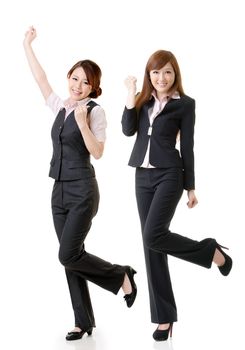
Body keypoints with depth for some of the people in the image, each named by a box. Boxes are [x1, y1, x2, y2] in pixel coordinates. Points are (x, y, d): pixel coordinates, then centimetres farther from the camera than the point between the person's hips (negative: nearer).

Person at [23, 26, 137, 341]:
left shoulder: (95, 111, -8)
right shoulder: (60, 107, 10)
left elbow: (97, 152, -14)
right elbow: (41, 80, 17)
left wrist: (82, 123, -24)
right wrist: (27, 45, 20)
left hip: (82, 191, -6)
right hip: (59, 190, 7)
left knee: (68, 255, -11)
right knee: (71, 257, 7)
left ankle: (121, 276, 12)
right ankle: (83, 321, 16)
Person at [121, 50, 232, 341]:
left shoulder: (185, 104, -1)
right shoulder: (142, 100, 11)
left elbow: (187, 147, -2)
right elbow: (128, 130, -2)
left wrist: (191, 187, -2)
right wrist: (130, 96, -9)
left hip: (169, 175, -5)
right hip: (143, 176, 5)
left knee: (153, 236, -21)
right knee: (150, 245, 3)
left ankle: (212, 251, 3)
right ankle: (164, 316, 9)